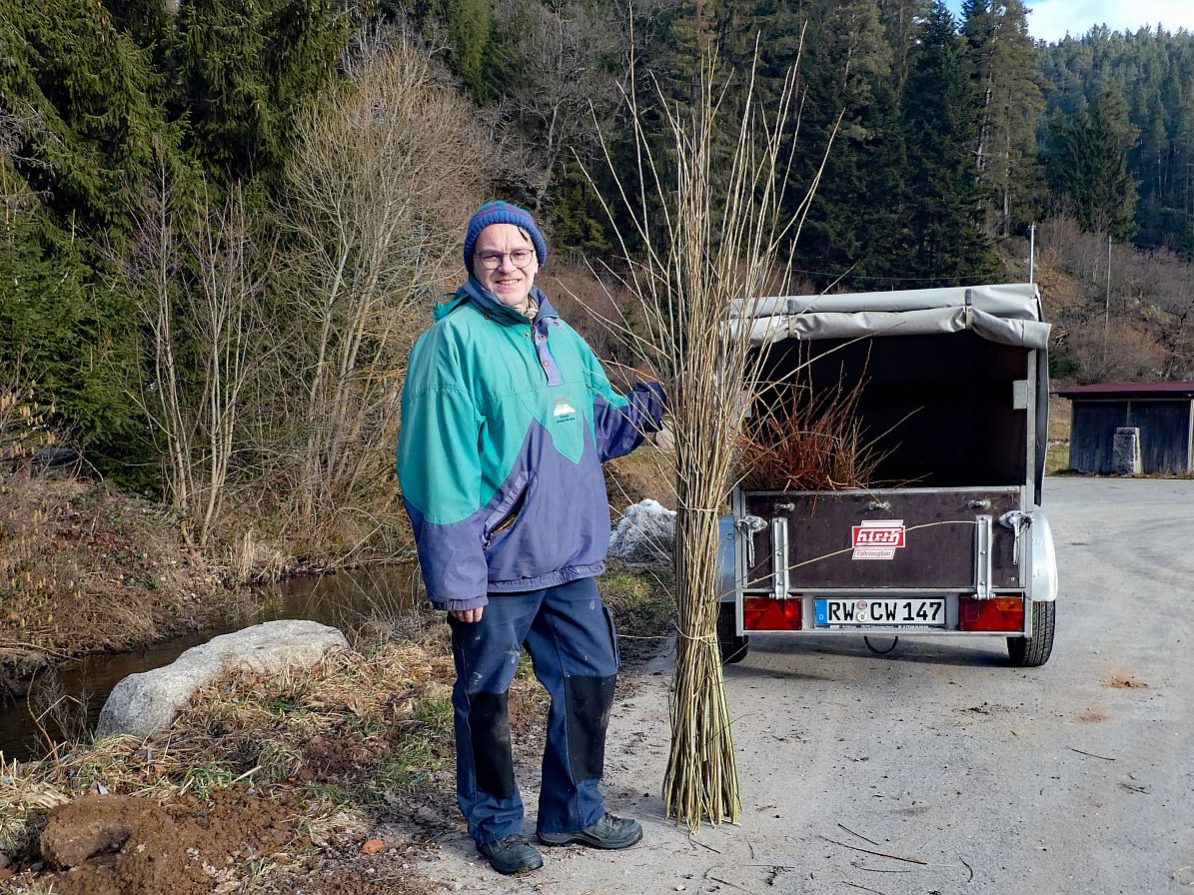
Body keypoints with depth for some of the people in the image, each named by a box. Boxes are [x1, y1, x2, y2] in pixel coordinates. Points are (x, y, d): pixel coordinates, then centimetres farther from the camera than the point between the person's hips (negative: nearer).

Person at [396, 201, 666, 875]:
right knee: (486, 697, 8)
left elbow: (599, 427, 20)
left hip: (571, 560, 7)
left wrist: (642, 408, -1)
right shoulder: (454, 340, -11)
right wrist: (456, 578, -19)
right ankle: (497, 824, 28)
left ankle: (575, 811, 34)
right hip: (496, 566, -7)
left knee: (591, 679, 15)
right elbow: (440, 466, -16)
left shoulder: (562, 338, 10)